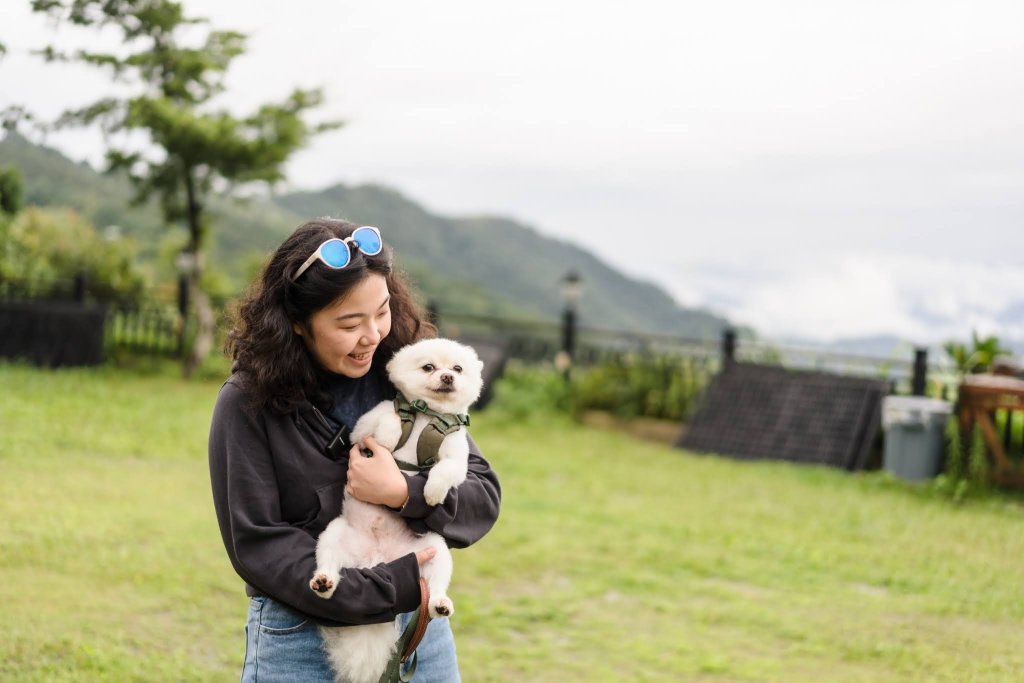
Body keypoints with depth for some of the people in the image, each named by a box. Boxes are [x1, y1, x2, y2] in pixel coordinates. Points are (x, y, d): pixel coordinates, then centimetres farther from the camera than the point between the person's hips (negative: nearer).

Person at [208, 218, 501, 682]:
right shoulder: (248, 403, -8)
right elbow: (257, 544, -11)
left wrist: (404, 494, -18)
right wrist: (387, 591, -17)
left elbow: (484, 496, 0)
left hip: (420, 631, 3)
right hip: (301, 639, -2)